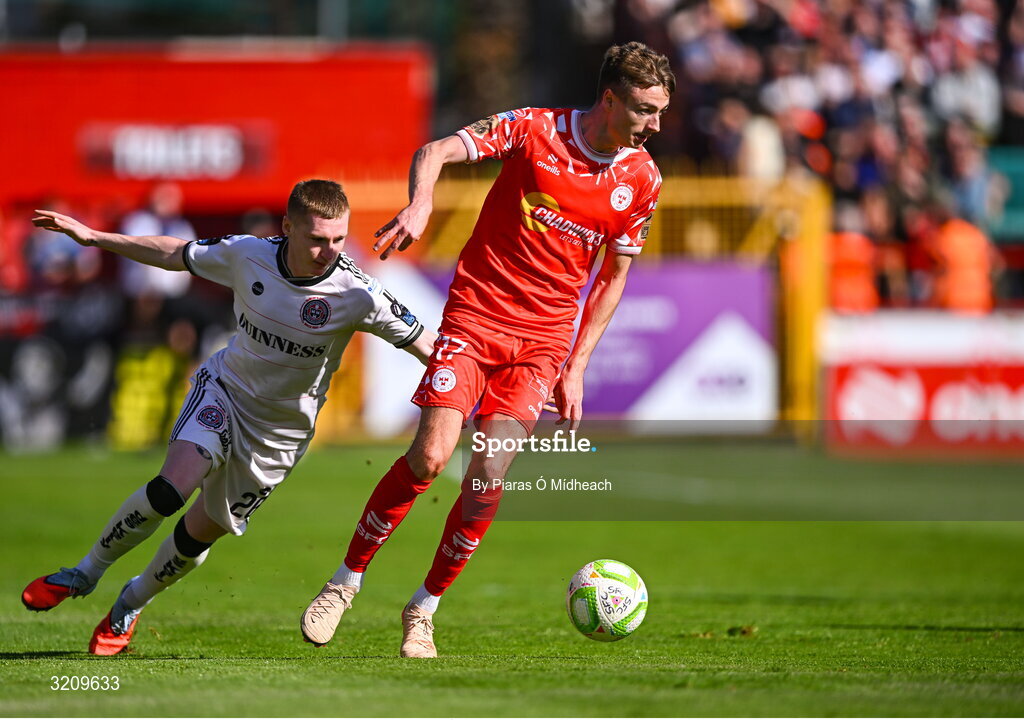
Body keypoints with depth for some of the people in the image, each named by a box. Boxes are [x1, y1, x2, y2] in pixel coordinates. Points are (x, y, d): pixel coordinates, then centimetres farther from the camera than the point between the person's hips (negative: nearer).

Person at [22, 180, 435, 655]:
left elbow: (426, 346, -17)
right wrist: (93, 237, 4)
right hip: (224, 389, 0)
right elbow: (175, 255, 1)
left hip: (280, 431, 0)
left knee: (202, 531, 5)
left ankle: (130, 605, 34)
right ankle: (86, 573, -1)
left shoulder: (356, 294, -24)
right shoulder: (247, 255, -16)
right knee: (172, 487, -23)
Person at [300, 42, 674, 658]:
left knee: (490, 475, -12)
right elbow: (437, 151, -12)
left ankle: (424, 609, 6)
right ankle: (346, 582, 4)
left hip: (543, 341, 2)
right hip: (474, 317, -2)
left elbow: (614, 278, 12)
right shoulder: (536, 129, -7)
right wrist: (421, 203, -34)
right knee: (431, 456, -16)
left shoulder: (642, 179, 2)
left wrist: (576, 368, 6)